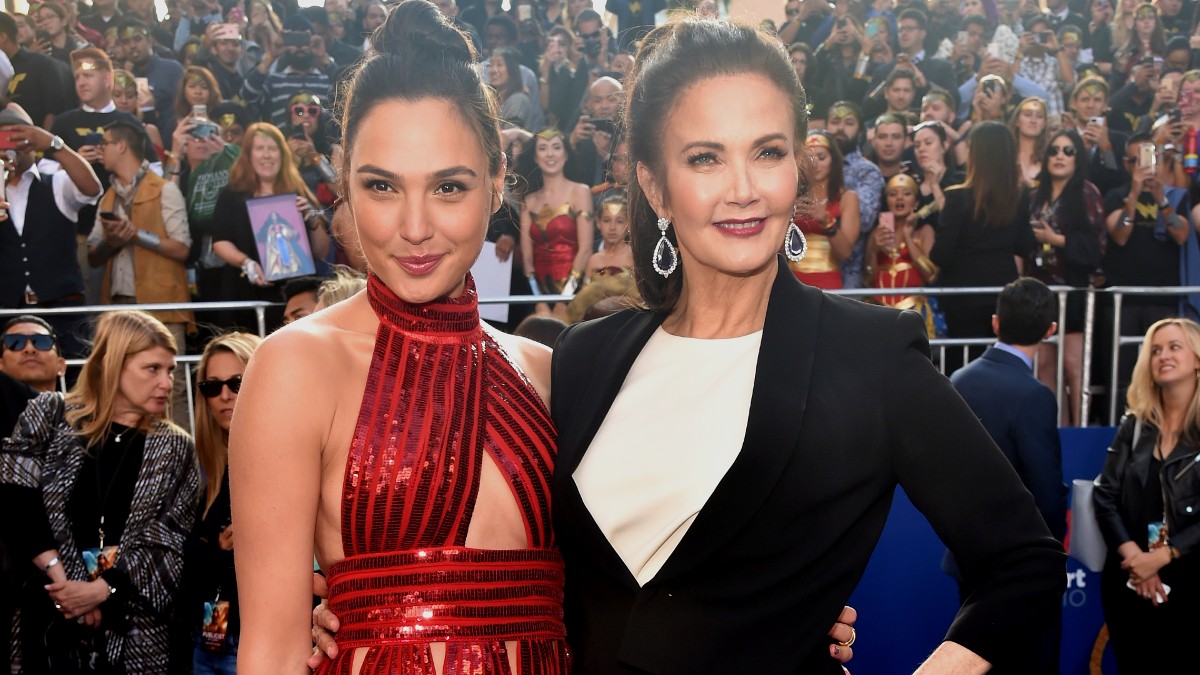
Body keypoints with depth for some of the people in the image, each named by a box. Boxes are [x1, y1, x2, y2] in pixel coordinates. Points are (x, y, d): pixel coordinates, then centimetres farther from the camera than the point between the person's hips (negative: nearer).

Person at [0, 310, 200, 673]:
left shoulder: (175, 449, 4)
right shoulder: (49, 415, 3)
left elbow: (167, 544, -1)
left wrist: (101, 589, -13)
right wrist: (61, 577, -12)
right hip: (46, 615, 0)